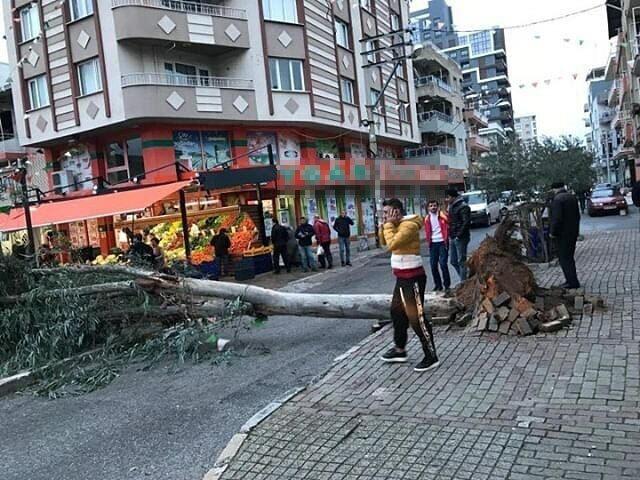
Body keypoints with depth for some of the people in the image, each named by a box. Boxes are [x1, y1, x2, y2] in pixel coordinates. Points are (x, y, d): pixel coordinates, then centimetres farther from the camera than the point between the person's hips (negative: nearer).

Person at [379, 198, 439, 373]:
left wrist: (389, 224, -17)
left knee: (416, 317, -7)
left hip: (412, 278, -10)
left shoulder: (409, 225, -19)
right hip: (402, 277, 10)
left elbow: (391, 244, -27)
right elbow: (383, 241, 18)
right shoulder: (398, 225, 11)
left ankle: (431, 357, 2)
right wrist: (385, 225, 4)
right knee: (397, 312, 19)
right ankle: (400, 350, 32)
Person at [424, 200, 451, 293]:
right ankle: (438, 285, 16)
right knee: (433, 265, 4)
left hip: (442, 242, -4)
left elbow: (447, 227, -5)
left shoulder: (443, 215, -2)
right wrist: (428, 241, 4)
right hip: (433, 243, 4)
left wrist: (446, 239, -13)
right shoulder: (427, 218, 10)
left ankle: (447, 285, 3)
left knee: (443, 264, -8)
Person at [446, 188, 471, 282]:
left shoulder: (463, 206, -12)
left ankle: (463, 281, 4)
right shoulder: (451, 206, 15)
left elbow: (466, 222, -19)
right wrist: (450, 235, 12)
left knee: (461, 260, -3)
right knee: (453, 261, 11)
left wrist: (459, 235, -20)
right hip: (452, 238, 9)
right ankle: (463, 279, 23)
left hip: (460, 238, -9)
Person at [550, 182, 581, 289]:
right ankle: (571, 280, 25)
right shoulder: (573, 197, 10)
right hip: (573, 233, 9)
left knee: (564, 259, -1)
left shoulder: (557, 199, -18)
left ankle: (573, 282, 0)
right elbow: (577, 215, 16)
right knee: (569, 257, 18)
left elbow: (557, 218, -24)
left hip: (563, 234, -9)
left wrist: (553, 232, -13)